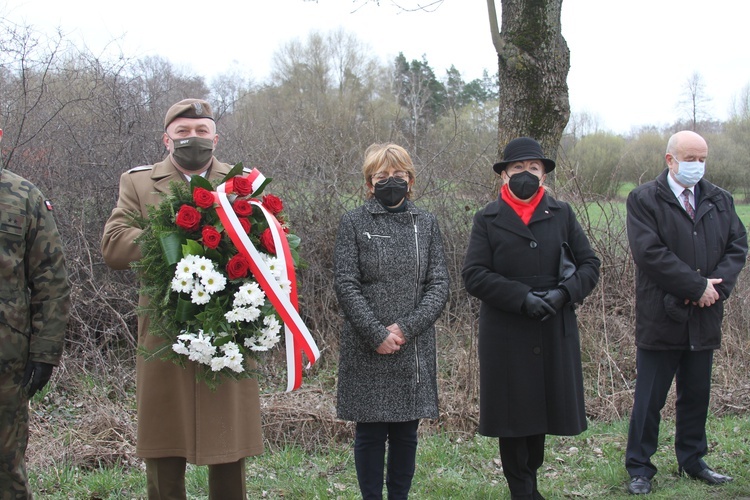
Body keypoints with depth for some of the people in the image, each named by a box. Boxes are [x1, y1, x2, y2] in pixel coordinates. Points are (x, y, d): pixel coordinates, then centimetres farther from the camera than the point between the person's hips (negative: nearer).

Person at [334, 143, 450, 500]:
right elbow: (346, 284, -6)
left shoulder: (426, 223, 7)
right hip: (367, 349, -2)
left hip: (414, 347, 2)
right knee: (370, 431, 5)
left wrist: (406, 328, -12)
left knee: (406, 430, 9)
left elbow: (438, 284, 1)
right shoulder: (354, 223, 0)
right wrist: (377, 334, -14)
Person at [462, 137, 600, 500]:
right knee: (513, 413, 2)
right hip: (505, 335, -2)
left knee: (544, 408, 9)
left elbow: (590, 265, 8)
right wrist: (522, 297, -17)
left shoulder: (562, 215, 10)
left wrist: (563, 293, -11)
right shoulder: (488, 220, 3)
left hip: (556, 331, 2)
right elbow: (473, 275, -6)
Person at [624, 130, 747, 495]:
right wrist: (698, 286, -17)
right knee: (649, 400, 2)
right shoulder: (644, 199, -7)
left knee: (696, 396, 15)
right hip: (661, 318, -5)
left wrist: (718, 285, -11)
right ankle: (639, 469, 13)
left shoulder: (719, 200, 11)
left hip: (704, 318, 5)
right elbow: (649, 253, -17)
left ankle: (692, 461, 29)